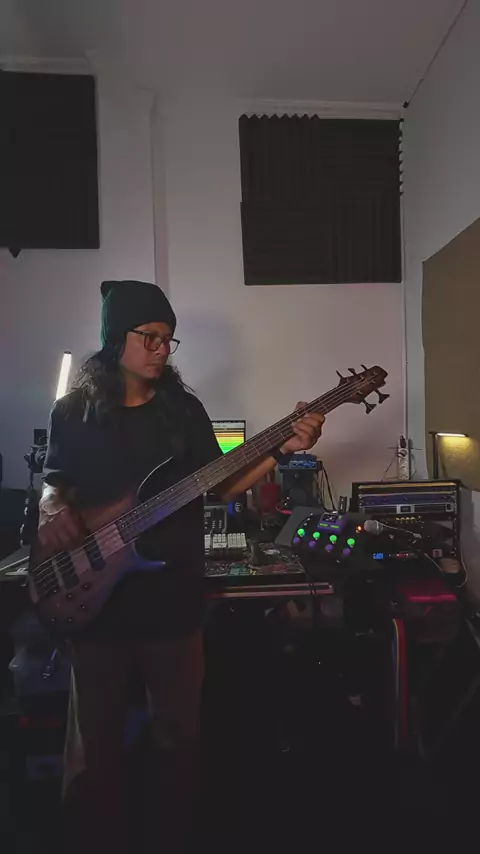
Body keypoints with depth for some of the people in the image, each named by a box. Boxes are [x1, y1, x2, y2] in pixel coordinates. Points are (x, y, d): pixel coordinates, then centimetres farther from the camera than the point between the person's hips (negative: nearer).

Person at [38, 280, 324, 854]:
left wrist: (284, 448, -10)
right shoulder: (73, 411, 1)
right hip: (95, 602, -1)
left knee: (177, 739, 17)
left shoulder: (184, 408, 2)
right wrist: (53, 509, -16)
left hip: (174, 598, 1)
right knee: (94, 748, 15)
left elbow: (219, 486, 1)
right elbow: (54, 480, 7)